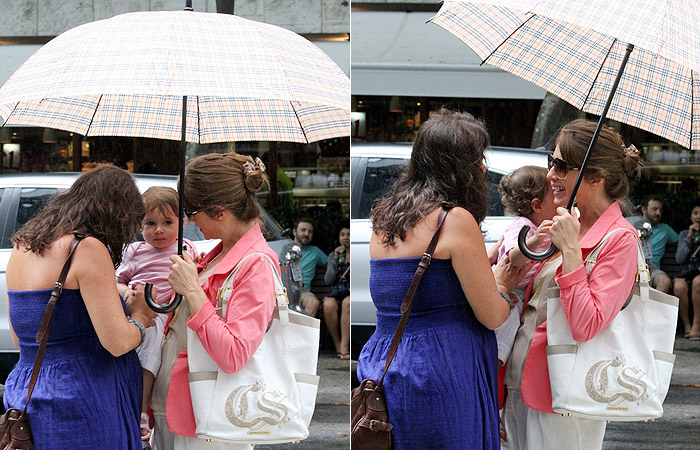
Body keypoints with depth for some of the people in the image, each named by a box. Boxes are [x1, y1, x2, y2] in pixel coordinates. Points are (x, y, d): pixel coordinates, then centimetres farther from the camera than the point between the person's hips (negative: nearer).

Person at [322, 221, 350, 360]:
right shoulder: (333, 255, 17)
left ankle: (344, 346, -38)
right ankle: (337, 345, -21)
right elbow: (328, 280, 5)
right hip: (336, 291, 2)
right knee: (328, 305, -34)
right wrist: (335, 260, -3)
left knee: (347, 302, -38)